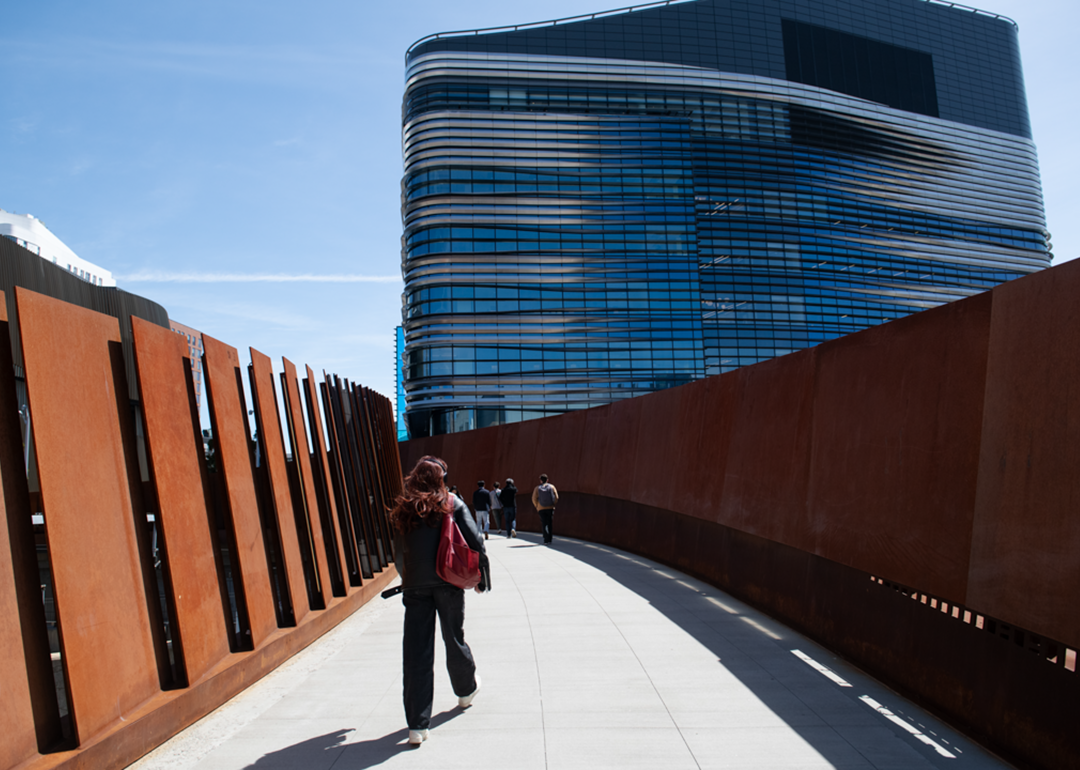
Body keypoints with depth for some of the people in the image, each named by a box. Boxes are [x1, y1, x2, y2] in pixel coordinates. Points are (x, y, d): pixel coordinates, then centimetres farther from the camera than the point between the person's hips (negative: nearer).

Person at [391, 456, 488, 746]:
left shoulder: (402, 511, 8)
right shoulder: (452, 504, 1)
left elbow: (398, 556, 11)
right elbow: (475, 543, -4)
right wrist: (481, 577, 7)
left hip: (415, 587, 1)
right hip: (447, 583, -1)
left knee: (416, 653, 1)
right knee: (454, 639, 18)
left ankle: (417, 725, 0)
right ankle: (466, 691, 41)